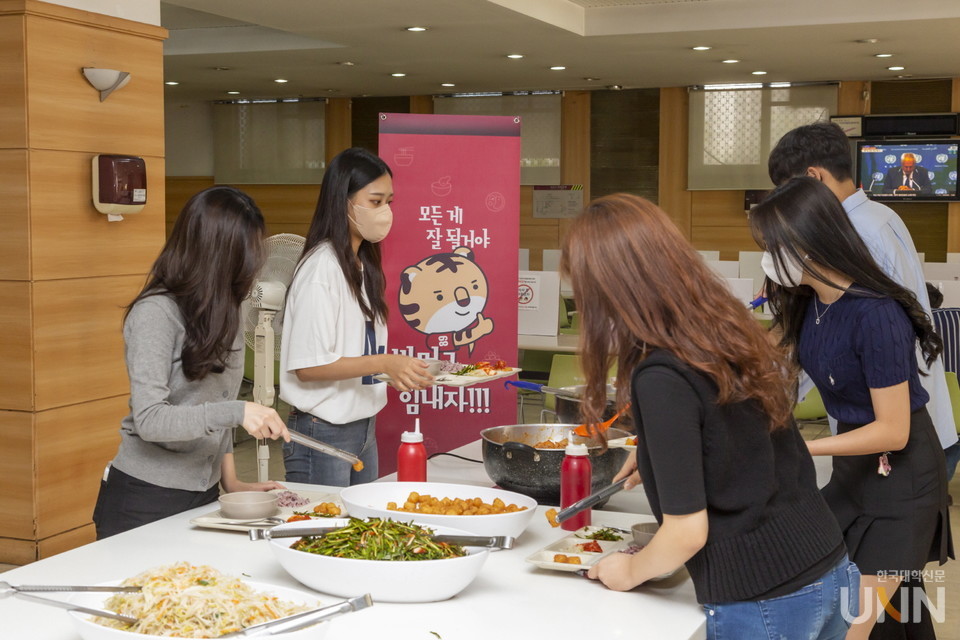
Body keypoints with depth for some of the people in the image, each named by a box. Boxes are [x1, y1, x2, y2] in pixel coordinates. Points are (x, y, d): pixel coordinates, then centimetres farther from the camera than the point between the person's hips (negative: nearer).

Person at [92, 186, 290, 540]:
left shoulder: (222, 312, 7)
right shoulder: (155, 312, -16)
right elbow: (149, 420, -23)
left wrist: (231, 481, 6)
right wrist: (237, 411, -31)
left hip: (202, 495, 7)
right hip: (145, 500, -7)